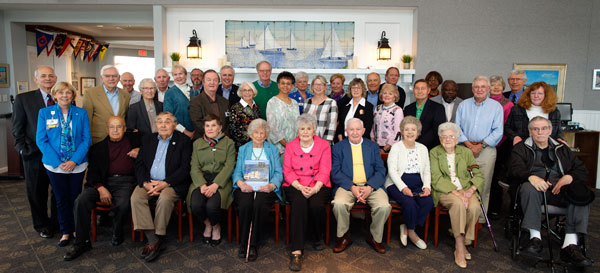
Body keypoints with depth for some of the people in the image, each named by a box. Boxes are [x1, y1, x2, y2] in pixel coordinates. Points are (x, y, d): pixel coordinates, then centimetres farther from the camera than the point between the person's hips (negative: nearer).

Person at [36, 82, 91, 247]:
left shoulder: (81, 113, 2)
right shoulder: (44, 113, 1)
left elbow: (86, 139, -1)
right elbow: (41, 140, -3)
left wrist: (75, 161, -13)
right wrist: (58, 162, -13)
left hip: (77, 164, 0)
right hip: (55, 165, 0)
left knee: (75, 198, 9)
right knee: (61, 199, 8)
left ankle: (76, 230, 24)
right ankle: (66, 232, 21)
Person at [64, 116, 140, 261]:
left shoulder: (134, 139, 14)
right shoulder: (98, 148, 15)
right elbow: (93, 172, 7)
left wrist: (140, 150, 1)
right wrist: (100, 188, -13)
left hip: (125, 182, -2)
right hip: (104, 182, 2)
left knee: (123, 204, -32)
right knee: (81, 200, -23)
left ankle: (117, 233, -1)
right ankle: (82, 242, -9)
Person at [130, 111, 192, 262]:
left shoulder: (183, 141, 2)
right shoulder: (147, 139, 16)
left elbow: (185, 168, -7)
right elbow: (139, 164, 9)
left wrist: (165, 183, -17)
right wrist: (145, 183, -10)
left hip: (171, 184, -4)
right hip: (148, 182, 4)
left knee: (165, 198, -33)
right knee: (136, 197, -23)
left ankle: (158, 237, -17)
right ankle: (152, 240, -22)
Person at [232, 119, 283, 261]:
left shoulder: (273, 150, 17)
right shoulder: (243, 149, 20)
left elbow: (278, 172, 6)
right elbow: (237, 171, 9)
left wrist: (272, 185, -16)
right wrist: (240, 182, -15)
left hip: (265, 187, -1)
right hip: (246, 187, 1)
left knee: (259, 204, -34)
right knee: (245, 204, -32)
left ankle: (253, 245, -20)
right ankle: (243, 243, -15)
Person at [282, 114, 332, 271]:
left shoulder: (324, 145, 8)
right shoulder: (290, 146, 11)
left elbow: (324, 170, -1)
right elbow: (287, 171, 4)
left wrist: (315, 188, -18)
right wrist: (300, 187, -14)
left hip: (318, 186, 0)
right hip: (295, 186, 0)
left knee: (317, 205, -31)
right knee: (299, 203, -32)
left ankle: (317, 239, 0)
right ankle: (297, 251, -32)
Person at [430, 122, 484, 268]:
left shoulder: (466, 152, 12)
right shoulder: (434, 153, 2)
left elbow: (478, 175, 8)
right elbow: (436, 179, -7)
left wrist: (471, 190, -13)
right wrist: (455, 192, -21)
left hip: (466, 189, 3)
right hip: (444, 191, -3)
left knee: (474, 207, -29)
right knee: (458, 204, -34)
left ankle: (461, 241, -9)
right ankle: (460, 247, -25)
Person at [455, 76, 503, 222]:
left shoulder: (496, 106, 5)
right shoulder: (463, 105, 10)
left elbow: (497, 131, -1)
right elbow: (457, 127, 5)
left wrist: (480, 146, -10)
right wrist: (469, 144, -7)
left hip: (486, 149, -1)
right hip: (465, 149, 1)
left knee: (484, 186, 0)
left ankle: (480, 219, 9)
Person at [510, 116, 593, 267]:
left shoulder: (561, 148, 26)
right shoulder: (521, 148, 16)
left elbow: (582, 170, 18)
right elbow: (516, 170, -1)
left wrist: (569, 177, -6)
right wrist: (531, 177, -24)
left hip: (558, 189, 3)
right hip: (535, 187, -3)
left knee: (581, 193, -28)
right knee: (529, 188, -37)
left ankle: (570, 244, -32)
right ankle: (535, 237, -34)